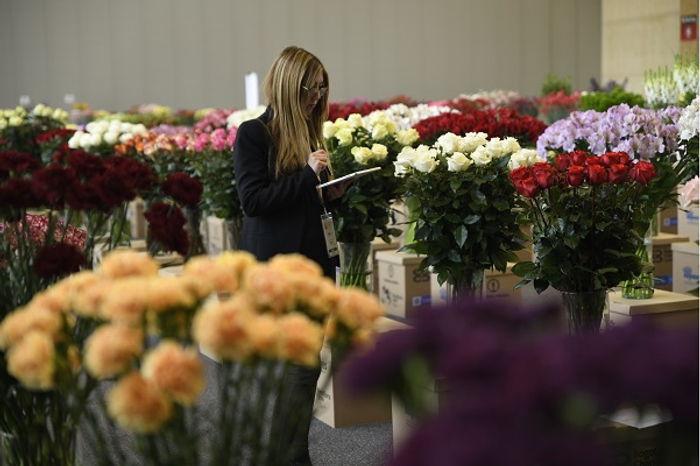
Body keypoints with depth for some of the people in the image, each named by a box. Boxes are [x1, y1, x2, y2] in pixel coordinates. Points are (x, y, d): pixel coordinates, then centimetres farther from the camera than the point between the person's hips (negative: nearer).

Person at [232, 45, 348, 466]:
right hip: (276, 265, -7)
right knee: (302, 365, -7)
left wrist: (332, 194, 4)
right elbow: (253, 199, -14)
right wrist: (307, 174, -18)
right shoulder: (254, 134, -7)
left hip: (314, 260, 7)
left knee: (303, 365, 9)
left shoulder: (310, 132, 15)